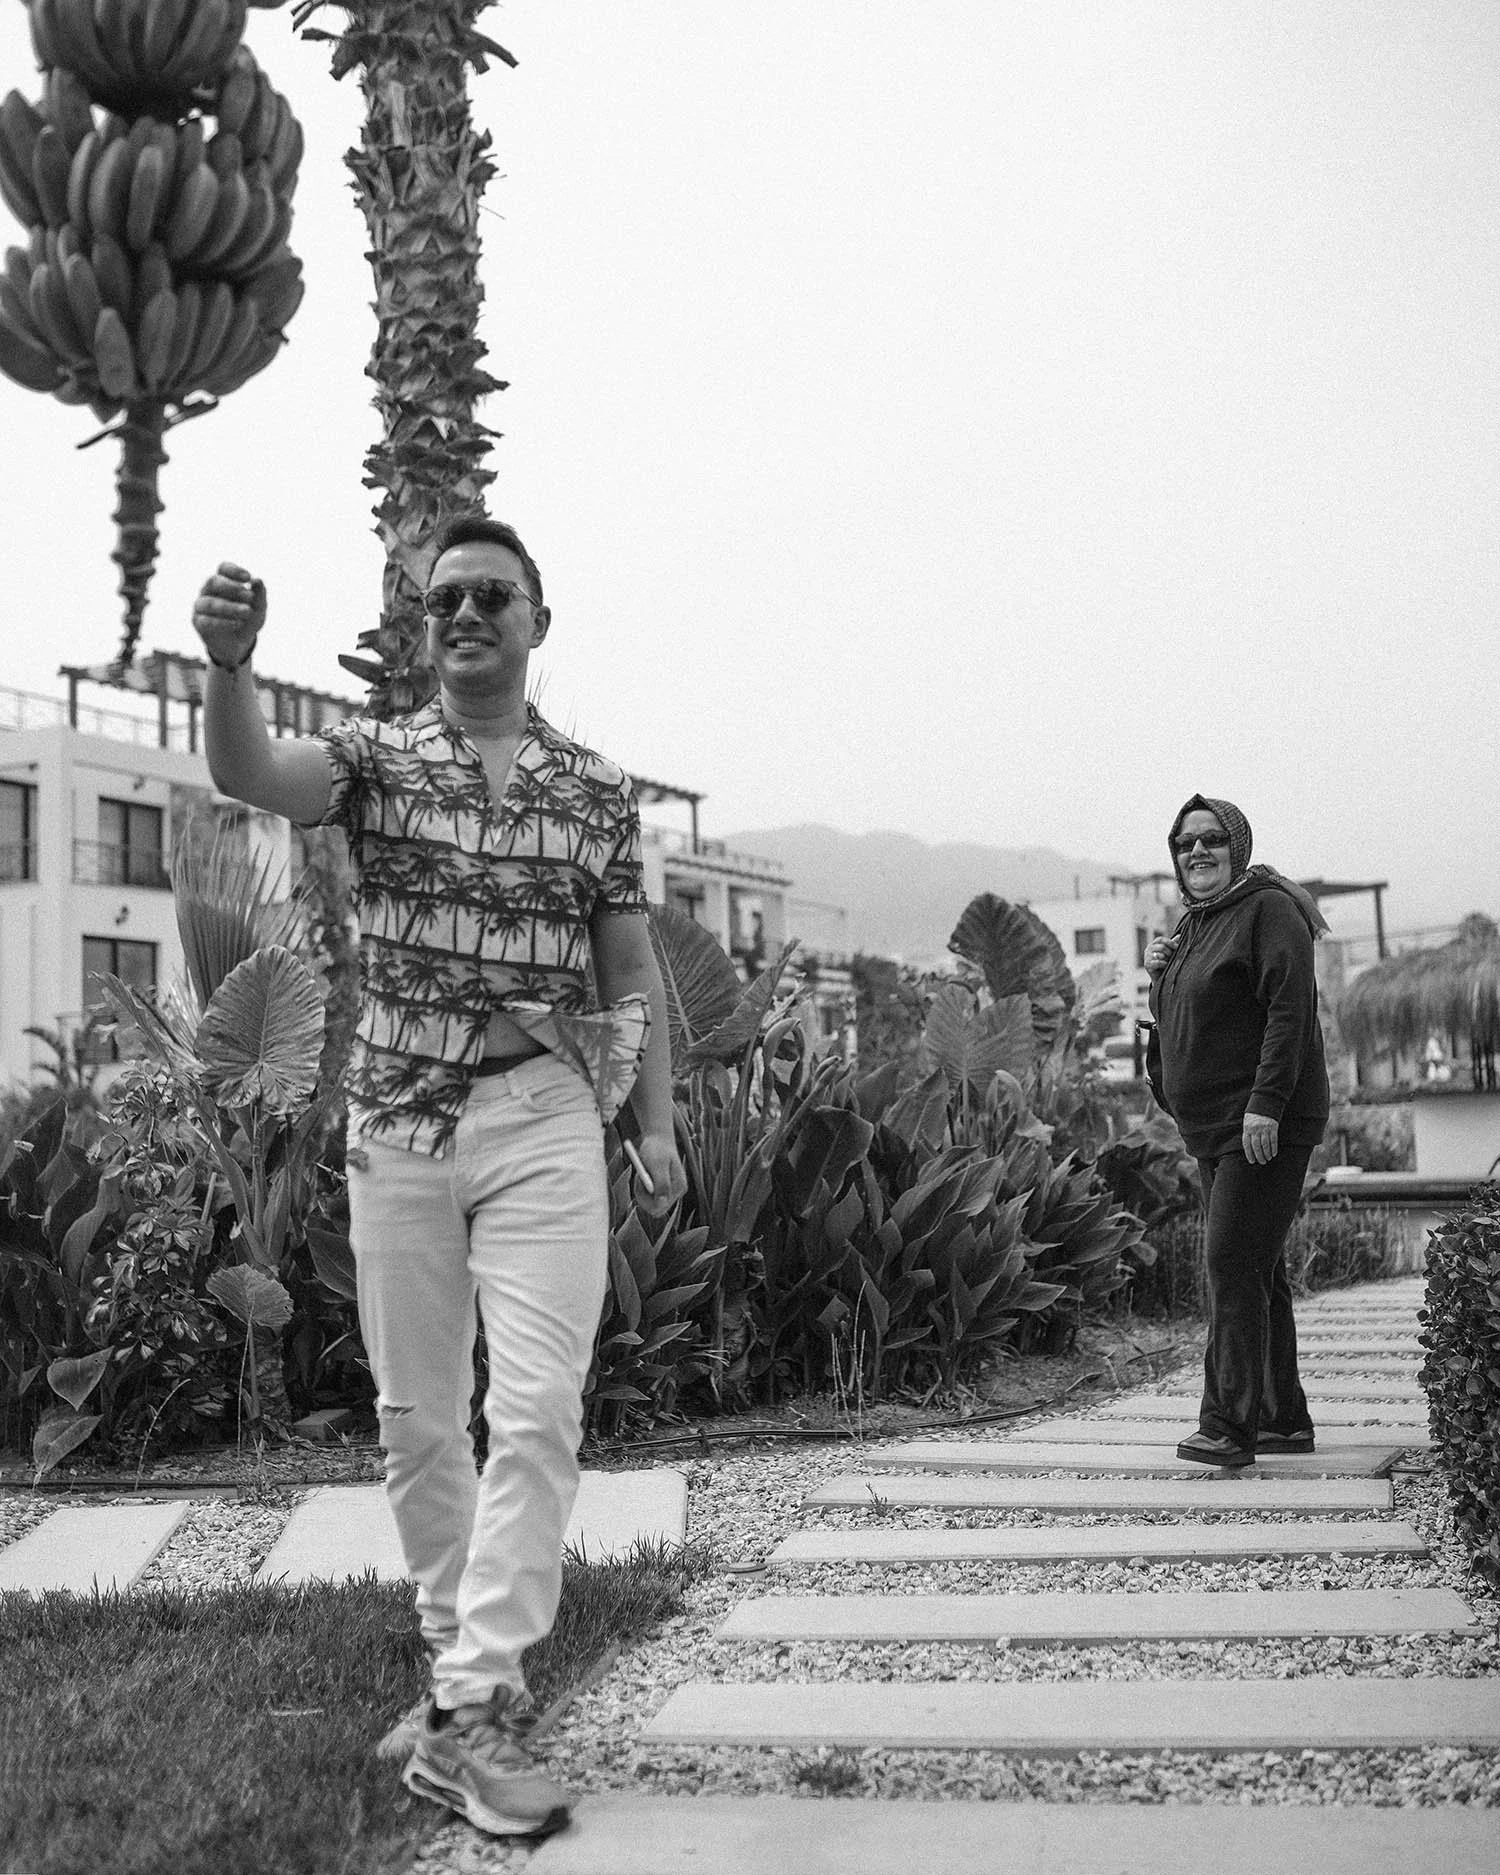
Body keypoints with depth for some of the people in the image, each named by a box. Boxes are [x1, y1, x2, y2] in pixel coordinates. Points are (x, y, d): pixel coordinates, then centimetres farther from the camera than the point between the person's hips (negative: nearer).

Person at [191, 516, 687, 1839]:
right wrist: (230, 663, -38)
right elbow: (252, 775, -18)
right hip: (397, 1122, 1)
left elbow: (632, 970, 12)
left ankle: (470, 1710, -3)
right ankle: (472, 1663, 26)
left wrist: (658, 1122, 6)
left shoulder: (600, 791, 7)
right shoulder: (374, 759, 4)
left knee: (537, 1413, -10)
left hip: (543, 1122, -1)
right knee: (415, 1417, 9)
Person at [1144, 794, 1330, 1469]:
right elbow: (1178, 1021, 24)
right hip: (1212, 1129, 10)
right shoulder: (1193, 925, 18)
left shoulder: (1268, 910, -9)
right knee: (1258, 1272, 13)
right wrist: (1160, 975, 4)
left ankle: (1228, 1425, -15)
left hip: (1265, 1127, -10)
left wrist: (1265, 1105, -26)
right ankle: (1285, 1418, 20)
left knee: (1232, 1263, -15)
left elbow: (1290, 1011, -19)